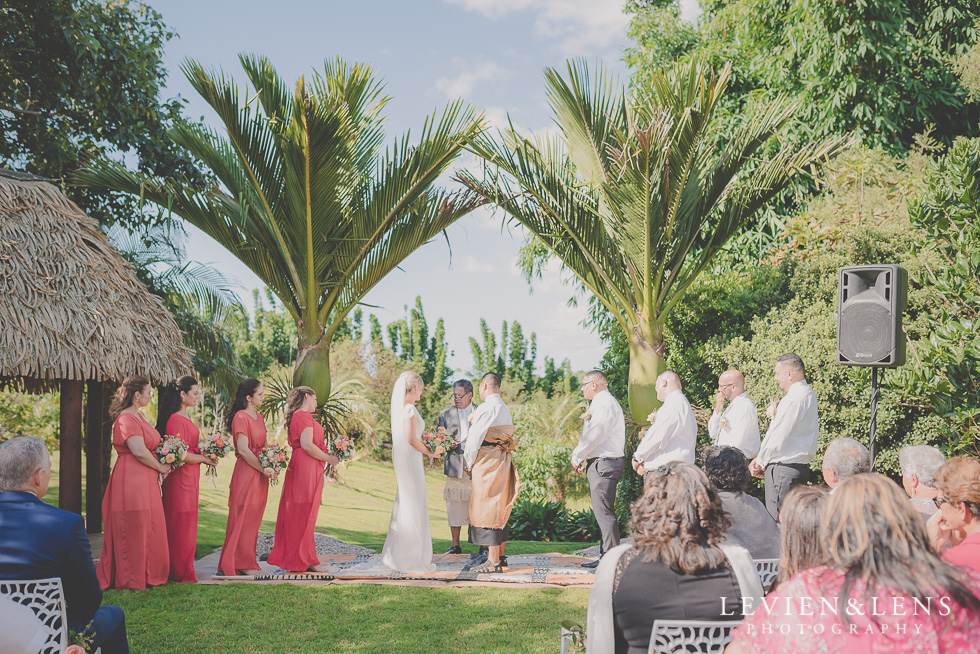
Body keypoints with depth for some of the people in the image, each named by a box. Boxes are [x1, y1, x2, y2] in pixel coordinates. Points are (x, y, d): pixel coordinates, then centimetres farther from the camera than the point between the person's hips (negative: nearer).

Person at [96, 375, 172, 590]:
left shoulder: (138, 416, 17)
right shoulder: (127, 418, -15)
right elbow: (139, 451, -21)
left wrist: (163, 464, 9)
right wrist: (160, 467, -9)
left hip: (145, 481, 10)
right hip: (131, 480, -10)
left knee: (148, 528, 13)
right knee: (134, 530, -2)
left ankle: (149, 575, 20)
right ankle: (131, 580, 6)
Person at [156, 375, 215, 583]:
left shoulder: (185, 417, 14)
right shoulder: (175, 420, -17)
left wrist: (203, 451, 7)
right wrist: (204, 458, -11)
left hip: (190, 476, 10)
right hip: (181, 477, -10)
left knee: (186, 525, 14)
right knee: (181, 525, -2)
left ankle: (183, 570, 22)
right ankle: (181, 573, 6)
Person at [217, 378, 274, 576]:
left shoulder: (259, 417, 15)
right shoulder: (241, 417, -12)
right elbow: (243, 450, -17)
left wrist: (270, 466, 3)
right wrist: (263, 469, -13)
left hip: (259, 475, 8)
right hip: (246, 473, -8)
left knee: (254, 518, 11)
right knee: (244, 517, -3)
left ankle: (248, 563, 18)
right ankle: (243, 564, 4)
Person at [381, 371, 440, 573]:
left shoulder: (398, 407, 11)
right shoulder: (409, 408, -15)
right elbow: (411, 439, -20)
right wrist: (429, 452, -7)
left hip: (401, 462, 9)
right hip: (411, 461, -9)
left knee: (403, 507, 16)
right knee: (413, 508, -2)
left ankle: (395, 556, 23)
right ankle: (412, 561, 4)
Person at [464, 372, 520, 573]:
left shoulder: (487, 407, -12)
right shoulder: (505, 408, 14)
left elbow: (475, 437, -13)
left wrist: (469, 463, 0)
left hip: (487, 462, -9)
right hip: (503, 460, 9)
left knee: (487, 509, -6)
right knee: (499, 508, 15)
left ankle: (493, 561, -7)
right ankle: (501, 555, 22)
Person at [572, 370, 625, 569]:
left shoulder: (605, 404, -12)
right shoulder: (601, 403, 21)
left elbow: (595, 436, -19)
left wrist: (577, 457, -8)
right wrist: (582, 458, 10)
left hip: (604, 463, -11)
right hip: (598, 463, 11)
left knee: (604, 511, -11)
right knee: (602, 512, 11)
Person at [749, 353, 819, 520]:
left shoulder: (794, 398, -17)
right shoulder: (808, 393, 14)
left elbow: (779, 439, -17)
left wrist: (760, 462, -2)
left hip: (784, 470, -10)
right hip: (800, 467, 10)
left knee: (778, 520, -8)